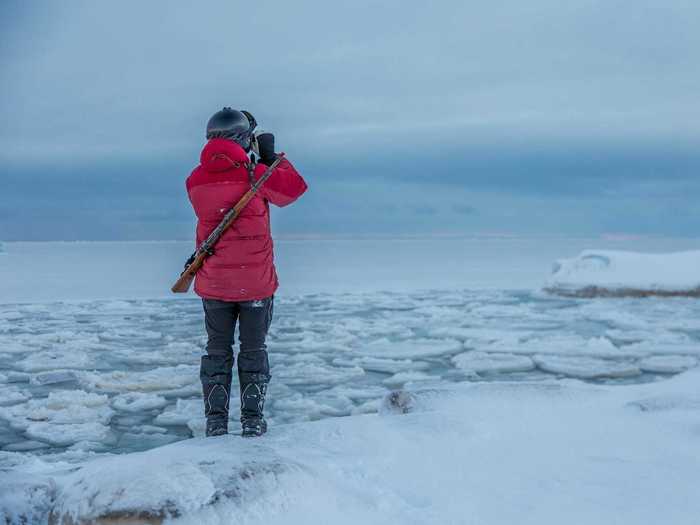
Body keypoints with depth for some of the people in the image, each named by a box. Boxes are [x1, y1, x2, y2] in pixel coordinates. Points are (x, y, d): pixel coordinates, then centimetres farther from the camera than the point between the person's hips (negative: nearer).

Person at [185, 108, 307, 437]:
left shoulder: (196, 181, -6)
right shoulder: (256, 174, -15)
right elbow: (294, 188, 0)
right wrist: (271, 156, 9)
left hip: (213, 284, 2)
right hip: (257, 283, -2)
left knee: (217, 351, 15)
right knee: (254, 350, 12)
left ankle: (216, 421, 15)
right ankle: (252, 421, 13)